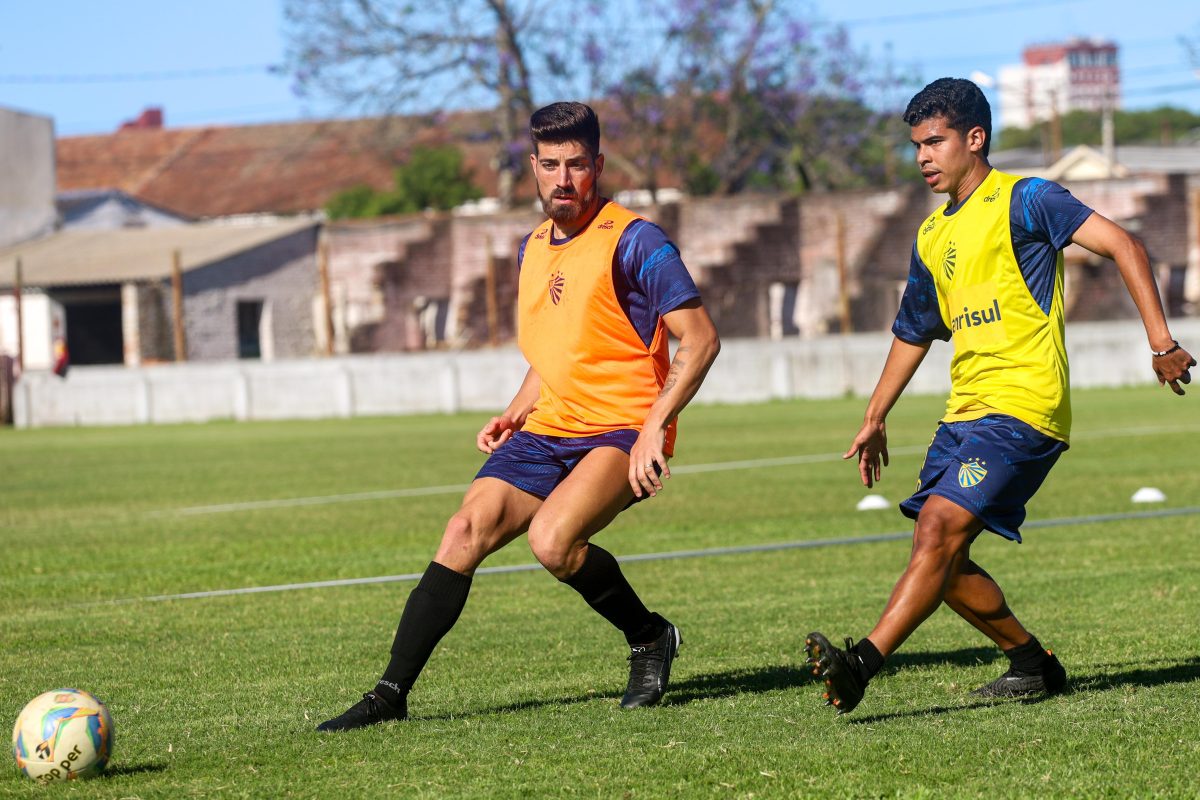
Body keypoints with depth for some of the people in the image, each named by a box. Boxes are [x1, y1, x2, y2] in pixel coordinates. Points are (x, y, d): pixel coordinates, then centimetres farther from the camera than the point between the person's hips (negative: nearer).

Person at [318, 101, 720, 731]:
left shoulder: (633, 241, -10)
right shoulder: (533, 248, 14)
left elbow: (699, 339, -13)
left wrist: (654, 428, -21)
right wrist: (515, 413, 13)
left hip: (622, 431, -7)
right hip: (547, 431, 7)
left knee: (551, 539, -30)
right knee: (465, 532, -10)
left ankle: (649, 637, -4)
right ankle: (391, 692, -6)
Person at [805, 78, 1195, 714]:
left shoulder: (1022, 201, -5)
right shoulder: (932, 237, 18)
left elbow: (1122, 245, -12)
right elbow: (913, 333, 30)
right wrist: (874, 418, 30)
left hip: (1022, 406, -8)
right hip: (964, 415, 8)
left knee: (940, 526, -22)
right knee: (941, 562, 3)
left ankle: (862, 663, -31)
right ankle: (1033, 665, 18)